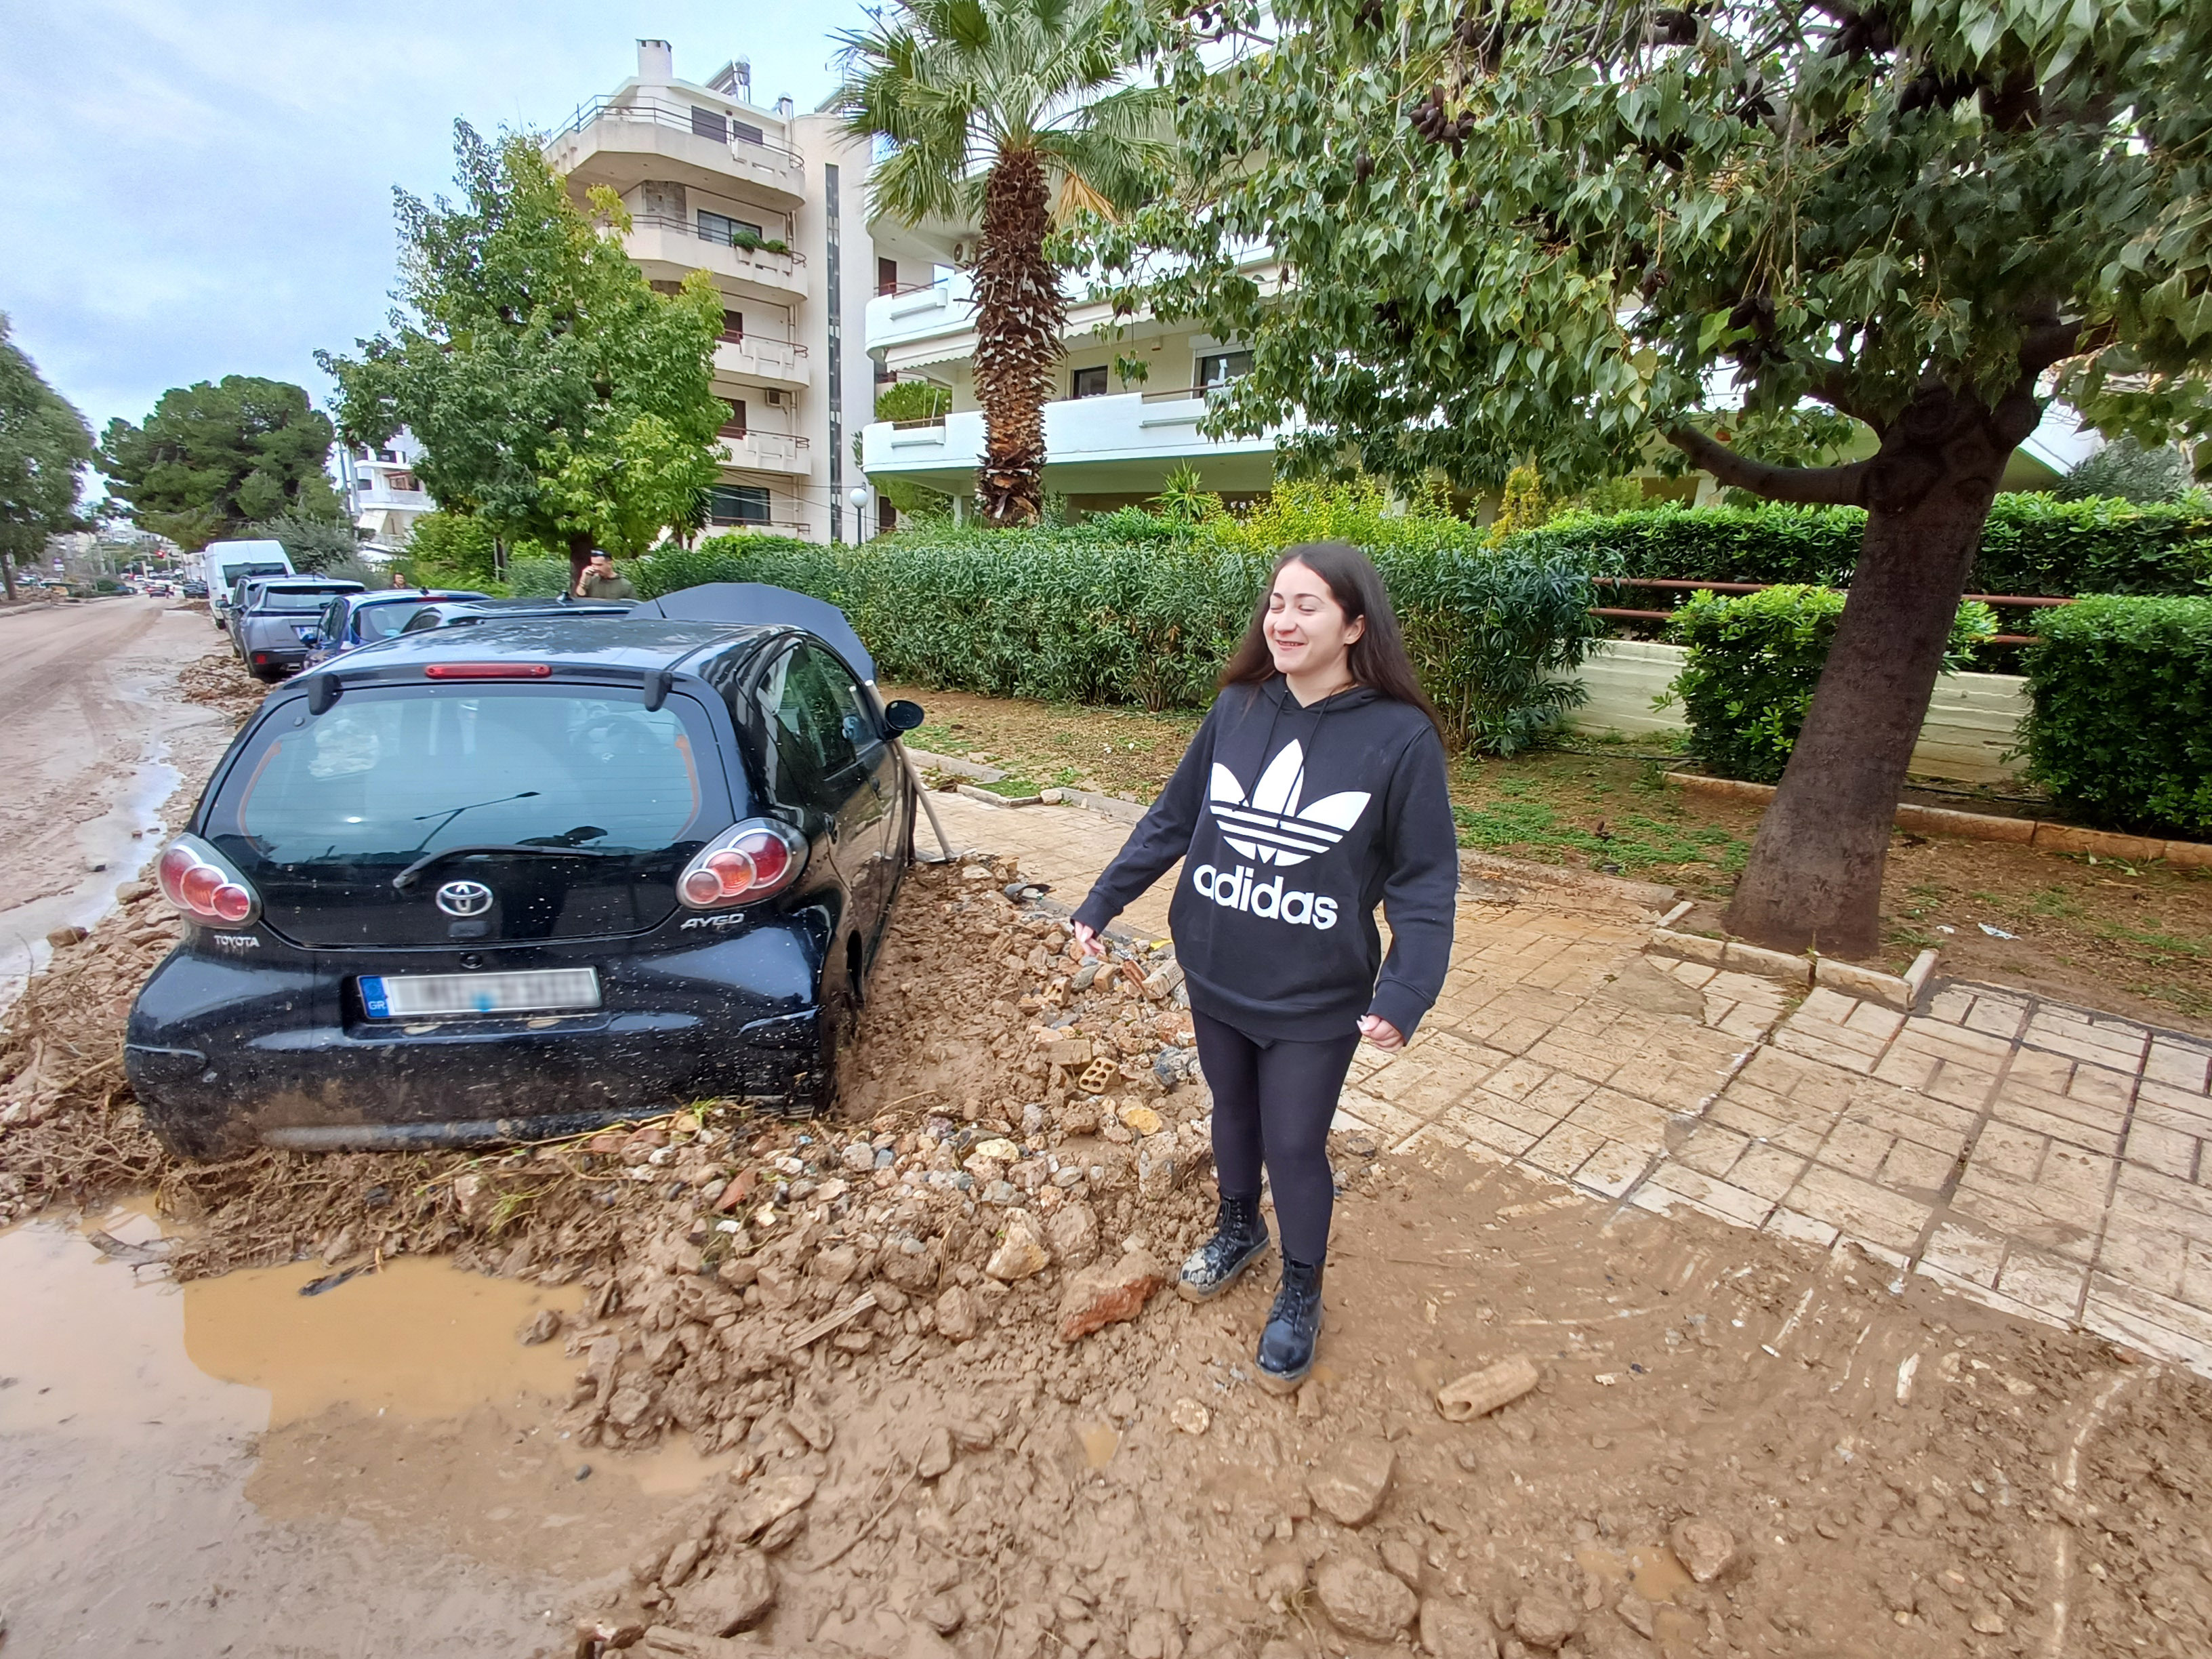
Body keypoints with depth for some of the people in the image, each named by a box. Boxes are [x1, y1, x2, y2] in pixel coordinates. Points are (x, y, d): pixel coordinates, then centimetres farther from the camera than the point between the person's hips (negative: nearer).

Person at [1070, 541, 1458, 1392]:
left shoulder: (1401, 737, -16)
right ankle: (1238, 1228, 53)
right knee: (1232, 1111, 24)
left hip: (1317, 998, -3)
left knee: (1294, 1144, 11)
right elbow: (1171, 820, 3)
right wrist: (1101, 903, 3)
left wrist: (1405, 993, -24)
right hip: (1214, 976, 4)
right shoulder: (1237, 709, -6)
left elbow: (1424, 882, -13)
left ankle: (1300, 1294, 39)